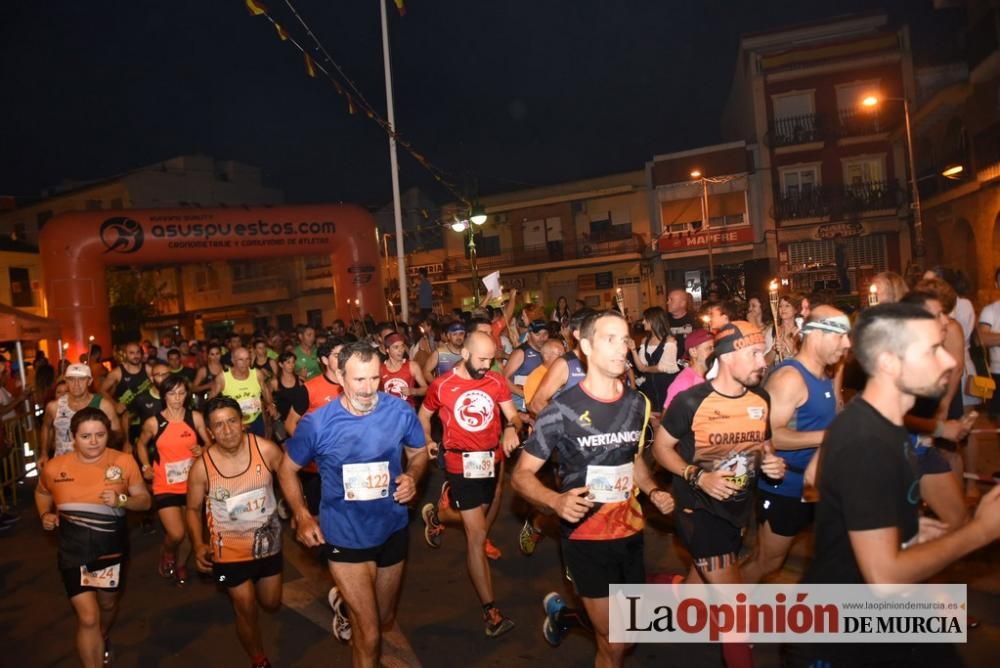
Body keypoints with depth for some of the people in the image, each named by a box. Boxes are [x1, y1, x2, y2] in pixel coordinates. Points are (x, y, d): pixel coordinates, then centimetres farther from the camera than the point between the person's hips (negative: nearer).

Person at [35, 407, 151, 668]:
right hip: (73, 551, -1)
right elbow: (42, 493, 13)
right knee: (88, 617, -6)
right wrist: (45, 514, -6)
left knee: (108, 603, 25)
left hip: (112, 549, 1)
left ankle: (103, 639, 58)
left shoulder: (124, 462, -15)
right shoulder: (54, 467, -10)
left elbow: (145, 500, -7)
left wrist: (121, 500, -26)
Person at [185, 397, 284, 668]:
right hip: (230, 551, -2)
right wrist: (198, 545, -12)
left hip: (269, 543, 2)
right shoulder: (201, 468, -21)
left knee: (272, 604, 21)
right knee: (247, 611, 10)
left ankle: (241, 591, 56)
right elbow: (193, 509, -4)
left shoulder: (266, 449, -21)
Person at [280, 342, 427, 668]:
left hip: (392, 528, 3)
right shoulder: (316, 423, -19)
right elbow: (288, 469, -2)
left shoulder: (400, 411, -15)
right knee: (368, 634, 0)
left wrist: (412, 477, -16)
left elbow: (419, 452, 4)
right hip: (344, 536, -3)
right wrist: (302, 516, -11)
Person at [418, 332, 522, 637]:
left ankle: (435, 514, 61)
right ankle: (490, 609, 3)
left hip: (492, 460, 5)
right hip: (461, 465, -5)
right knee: (477, 536, -5)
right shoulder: (441, 385, -10)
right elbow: (423, 415, 8)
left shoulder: (497, 382, -5)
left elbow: (513, 416, -6)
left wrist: (512, 428, -27)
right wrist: (428, 442, 0)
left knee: (475, 518, 28)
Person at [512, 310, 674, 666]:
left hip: (631, 533, 6)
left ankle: (562, 613, 44)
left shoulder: (637, 403, 1)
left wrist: (653, 492, -1)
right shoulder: (562, 410, -16)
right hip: (587, 538, -5)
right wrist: (556, 500, -30)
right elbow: (522, 474, -11)